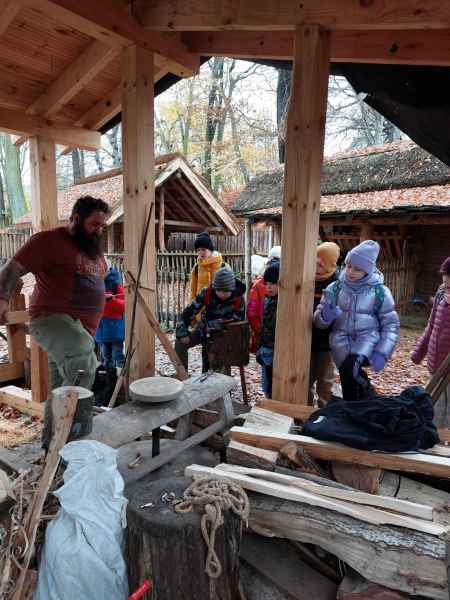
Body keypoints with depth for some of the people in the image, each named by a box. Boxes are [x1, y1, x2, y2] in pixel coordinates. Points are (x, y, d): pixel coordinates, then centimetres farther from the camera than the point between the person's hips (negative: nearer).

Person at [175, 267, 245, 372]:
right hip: (203, 328, 2)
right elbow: (189, 311, -19)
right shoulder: (206, 293, -25)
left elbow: (237, 319, -18)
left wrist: (213, 325, -20)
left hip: (221, 333, -2)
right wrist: (182, 333, -21)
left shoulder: (239, 299, -27)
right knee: (180, 343, -8)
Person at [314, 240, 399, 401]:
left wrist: (381, 353, -8)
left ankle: (368, 402, 0)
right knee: (348, 380, -14)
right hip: (342, 338, 2)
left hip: (367, 338, -2)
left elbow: (391, 324, 4)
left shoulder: (379, 291, -1)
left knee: (350, 367, -29)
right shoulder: (335, 288, 2)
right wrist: (325, 315, -23)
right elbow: (318, 319, 2)